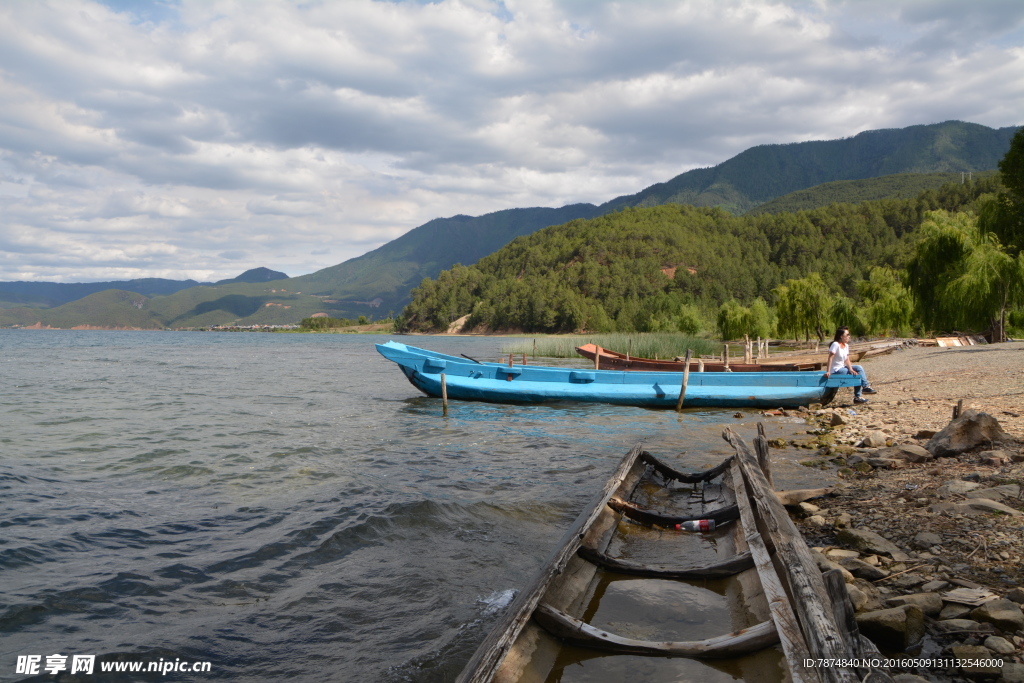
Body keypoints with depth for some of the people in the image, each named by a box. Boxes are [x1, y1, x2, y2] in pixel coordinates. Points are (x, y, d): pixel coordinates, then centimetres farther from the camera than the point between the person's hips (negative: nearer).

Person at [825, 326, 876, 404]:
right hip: (835, 371, -8)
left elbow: (847, 360, 2)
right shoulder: (835, 344, -18)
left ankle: (865, 386, -1)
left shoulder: (846, 345, 8)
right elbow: (830, 358, -24)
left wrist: (851, 369, -16)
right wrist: (828, 371, -30)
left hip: (842, 368, 8)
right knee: (858, 375, -10)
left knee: (859, 368, -2)